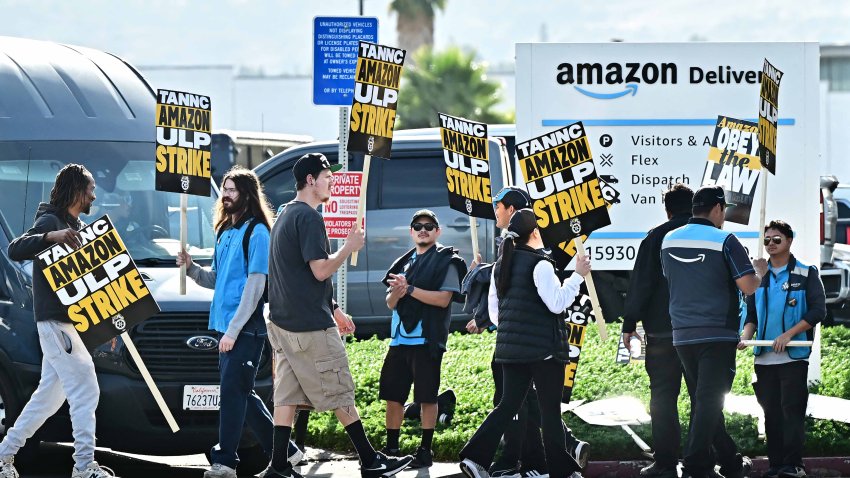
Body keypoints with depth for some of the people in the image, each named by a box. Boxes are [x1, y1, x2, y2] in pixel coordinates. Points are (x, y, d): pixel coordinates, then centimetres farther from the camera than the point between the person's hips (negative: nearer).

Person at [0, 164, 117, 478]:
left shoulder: (76, 225, 20)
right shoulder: (51, 221, -10)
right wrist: (50, 237, -39)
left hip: (71, 320, 10)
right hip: (56, 321, -10)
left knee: (49, 395, 12)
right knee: (85, 391, -13)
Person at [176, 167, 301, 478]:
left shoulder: (256, 232, -9)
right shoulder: (225, 232, 17)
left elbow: (255, 285, -15)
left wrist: (233, 330, -18)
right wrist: (191, 268, 2)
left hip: (246, 328, -9)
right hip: (224, 326, 9)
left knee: (233, 391, -9)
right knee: (240, 394, 11)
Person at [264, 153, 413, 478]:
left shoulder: (285, 216, 17)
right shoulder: (309, 218, -15)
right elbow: (321, 270, -21)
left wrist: (333, 310, 25)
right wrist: (350, 247, -7)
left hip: (284, 322, 9)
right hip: (311, 326, -9)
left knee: (288, 395, 7)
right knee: (340, 393, -1)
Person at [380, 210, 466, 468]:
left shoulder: (446, 261, -2)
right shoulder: (405, 262, 17)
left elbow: (444, 298, -15)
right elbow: (391, 303, 17)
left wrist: (409, 289, -16)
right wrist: (396, 293, -7)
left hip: (427, 339, -6)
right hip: (400, 338, 6)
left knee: (427, 397, -2)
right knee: (392, 395, 6)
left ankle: (425, 451, 4)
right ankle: (391, 448, 15)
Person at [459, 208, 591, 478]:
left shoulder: (501, 266, 11)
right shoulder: (539, 264, -12)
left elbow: (494, 312, 15)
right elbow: (557, 303, -16)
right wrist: (578, 276, -10)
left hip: (510, 347, 7)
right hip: (544, 348, -6)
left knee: (508, 405, 8)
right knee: (550, 409, 1)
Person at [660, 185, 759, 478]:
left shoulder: (668, 241, 8)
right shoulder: (724, 241, -10)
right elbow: (748, 286, -15)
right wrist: (760, 273, 5)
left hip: (682, 334, 6)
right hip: (717, 333, -6)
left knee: (703, 400, 13)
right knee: (709, 401, -5)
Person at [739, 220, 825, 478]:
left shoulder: (806, 273, 3)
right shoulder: (759, 275, 15)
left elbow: (818, 310, -4)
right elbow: (751, 315, 16)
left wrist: (788, 334, -14)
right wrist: (745, 338, -5)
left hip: (794, 356, -4)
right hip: (764, 357, 4)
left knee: (792, 409, -9)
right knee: (771, 412, 4)